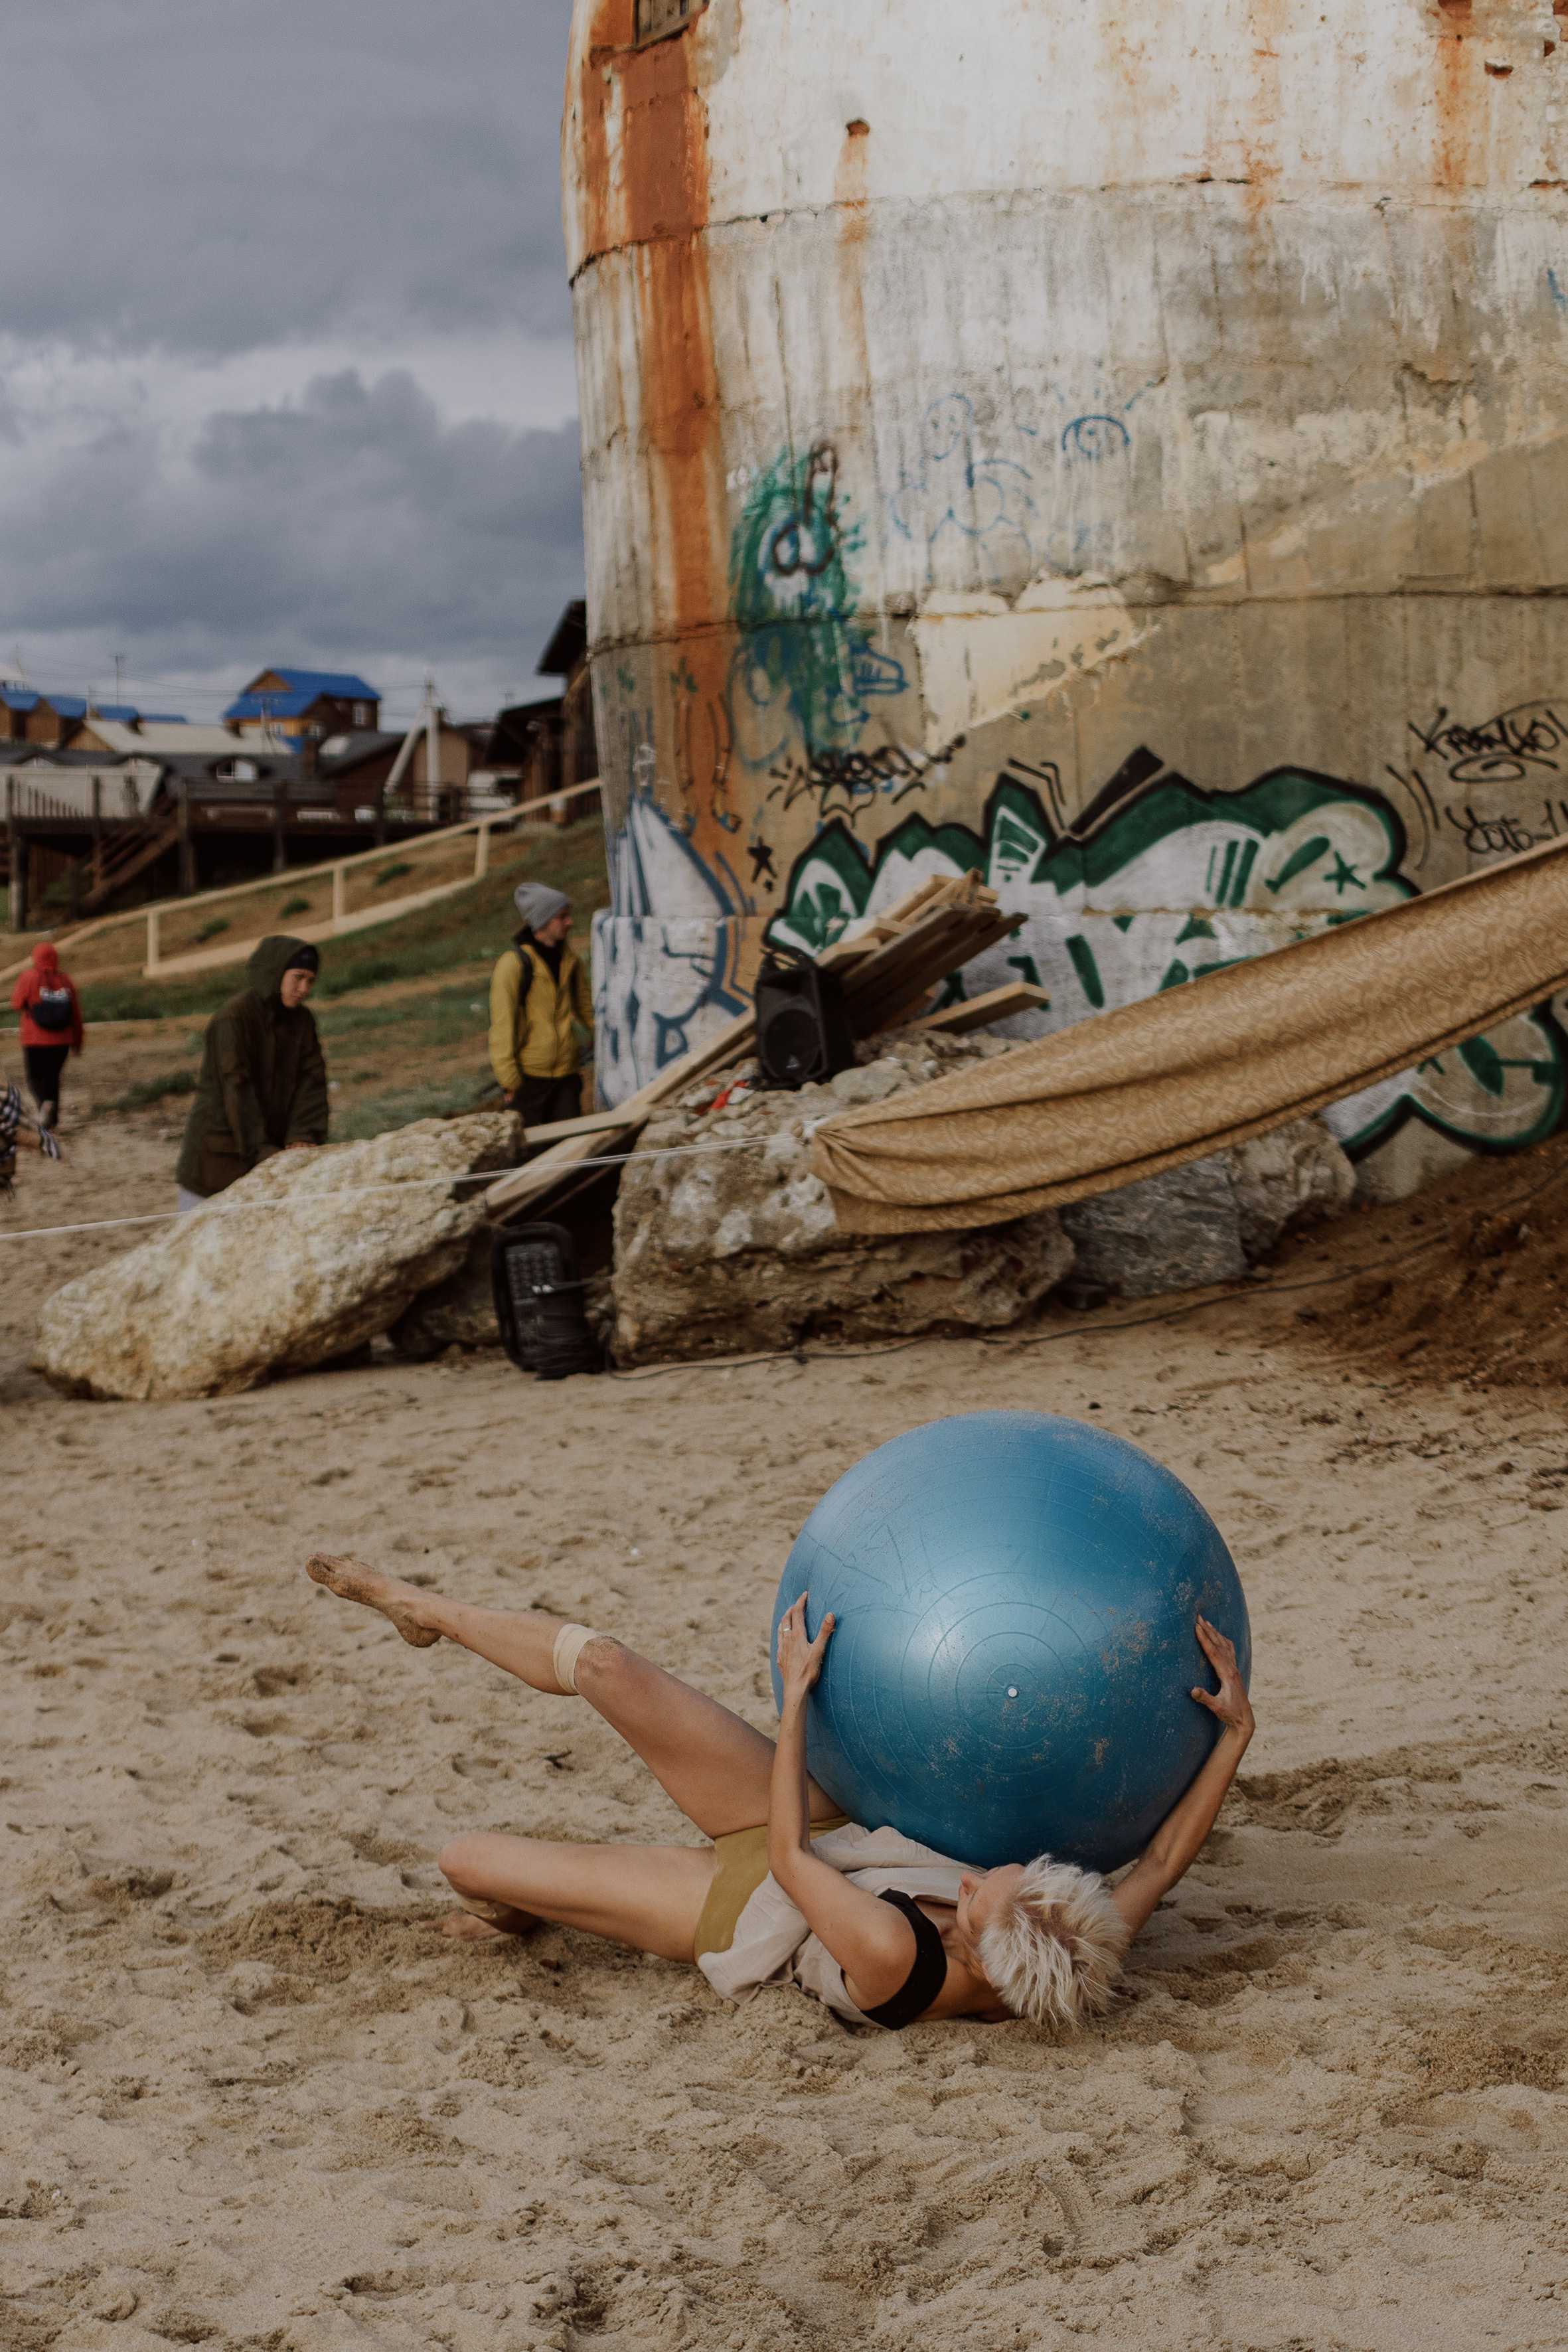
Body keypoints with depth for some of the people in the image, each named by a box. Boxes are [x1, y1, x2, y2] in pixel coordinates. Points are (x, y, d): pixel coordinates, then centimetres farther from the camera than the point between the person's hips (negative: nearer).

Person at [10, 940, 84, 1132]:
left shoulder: (30, 977, -9)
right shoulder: (66, 981, 0)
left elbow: (17, 1004, -4)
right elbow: (76, 1013, 4)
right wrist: (77, 1040, 14)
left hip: (35, 1041, -3)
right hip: (61, 1041, 3)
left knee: (35, 1078, 6)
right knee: (52, 1077, 18)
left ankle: (46, 1102, -23)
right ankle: (53, 1117, 15)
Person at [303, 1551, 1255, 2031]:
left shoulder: (894, 1961, -44)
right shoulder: (1068, 1965, -31)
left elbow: (789, 1861, -31)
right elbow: (1163, 1863, -17)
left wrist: (797, 1692, -25)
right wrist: (1236, 1732, -25)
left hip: (740, 1914, -5)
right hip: (837, 1831, 6)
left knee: (465, 1861, -4)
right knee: (602, 1663, -4)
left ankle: (548, 1907, 35)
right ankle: (421, 1606, 26)